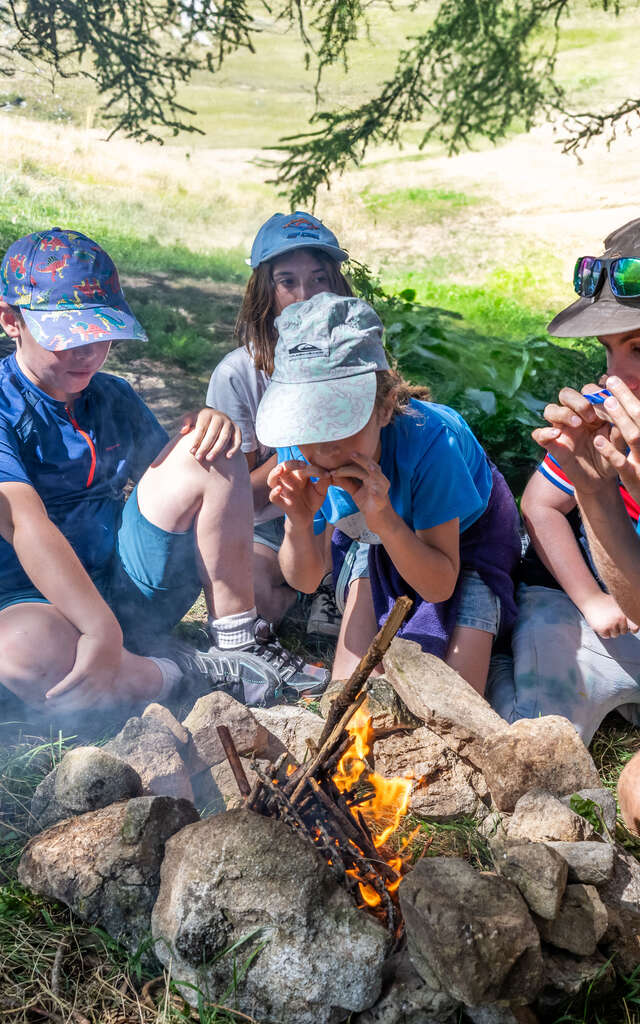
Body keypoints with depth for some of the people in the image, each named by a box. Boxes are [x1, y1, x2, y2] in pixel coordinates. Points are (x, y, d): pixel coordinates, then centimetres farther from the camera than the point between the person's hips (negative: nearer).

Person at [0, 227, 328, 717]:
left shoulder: (113, 397, 10)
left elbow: (172, 488, 14)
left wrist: (213, 431, -10)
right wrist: (102, 628, -37)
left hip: (134, 578, 5)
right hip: (44, 601, -5)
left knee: (208, 451, -12)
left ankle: (237, 642, -9)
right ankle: (185, 673, -16)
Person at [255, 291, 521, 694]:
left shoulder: (428, 440, -42)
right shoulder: (298, 452, -30)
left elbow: (440, 587, -33)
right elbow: (305, 581, -18)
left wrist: (386, 521, -51)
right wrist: (299, 526, -41)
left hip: (468, 531, -3)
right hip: (373, 535, 3)